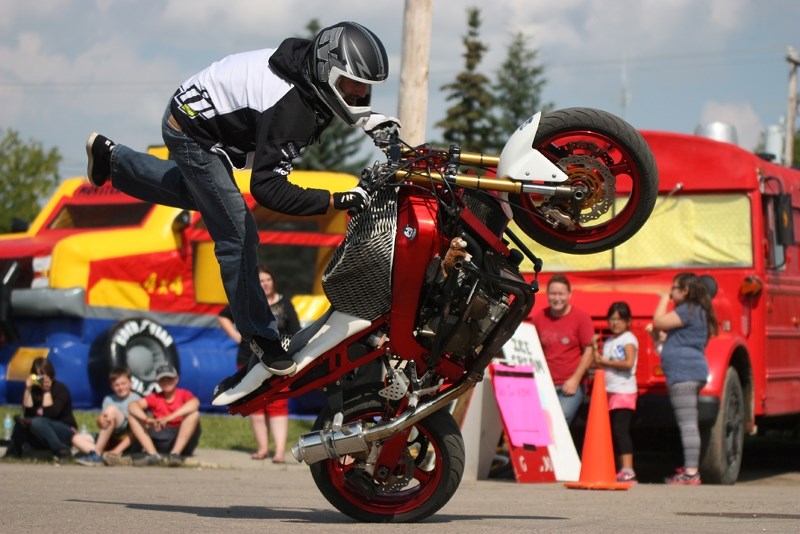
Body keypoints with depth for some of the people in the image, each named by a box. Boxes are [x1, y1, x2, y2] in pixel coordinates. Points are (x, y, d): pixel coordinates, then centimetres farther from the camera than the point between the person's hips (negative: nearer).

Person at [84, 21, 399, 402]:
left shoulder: (312, 63, -14)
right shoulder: (290, 109, -37)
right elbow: (266, 188, -41)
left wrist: (368, 121, -8)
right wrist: (334, 201, -45)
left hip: (195, 109, 9)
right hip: (194, 132, -9)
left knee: (199, 193, 35)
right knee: (237, 237, -11)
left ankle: (111, 156, 49)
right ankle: (260, 337, -1)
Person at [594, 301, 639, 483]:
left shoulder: (628, 339, -3)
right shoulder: (608, 342, 20)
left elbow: (628, 363, -16)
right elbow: (600, 365, 20)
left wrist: (605, 362, -11)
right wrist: (597, 359, 0)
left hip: (624, 391, -8)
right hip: (609, 392, 8)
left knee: (620, 430, -15)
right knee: (614, 432, 5)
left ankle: (628, 470, -19)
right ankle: (622, 471, 8)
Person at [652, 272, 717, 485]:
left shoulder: (688, 310, -10)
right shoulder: (697, 312, 21)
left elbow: (659, 322, -14)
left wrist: (664, 300, -1)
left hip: (683, 373, -11)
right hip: (690, 373, 11)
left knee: (687, 424, -13)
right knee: (688, 425, 16)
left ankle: (691, 474, -17)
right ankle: (690, 468, 20)